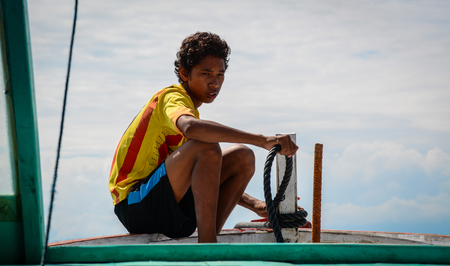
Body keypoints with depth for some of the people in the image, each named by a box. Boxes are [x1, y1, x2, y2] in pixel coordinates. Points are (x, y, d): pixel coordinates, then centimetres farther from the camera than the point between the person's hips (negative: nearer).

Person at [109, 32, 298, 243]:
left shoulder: (190, 106, 19)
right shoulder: (172, 98, -9)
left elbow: (208, 182, 21)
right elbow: (191, 128, -38)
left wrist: (256, 205, 7)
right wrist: (262, 140, -39)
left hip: (172, 211, 9)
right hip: (135, 207, -9)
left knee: (242, 158, -1)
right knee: (206, 147, -29)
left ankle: (208, 240, -7)